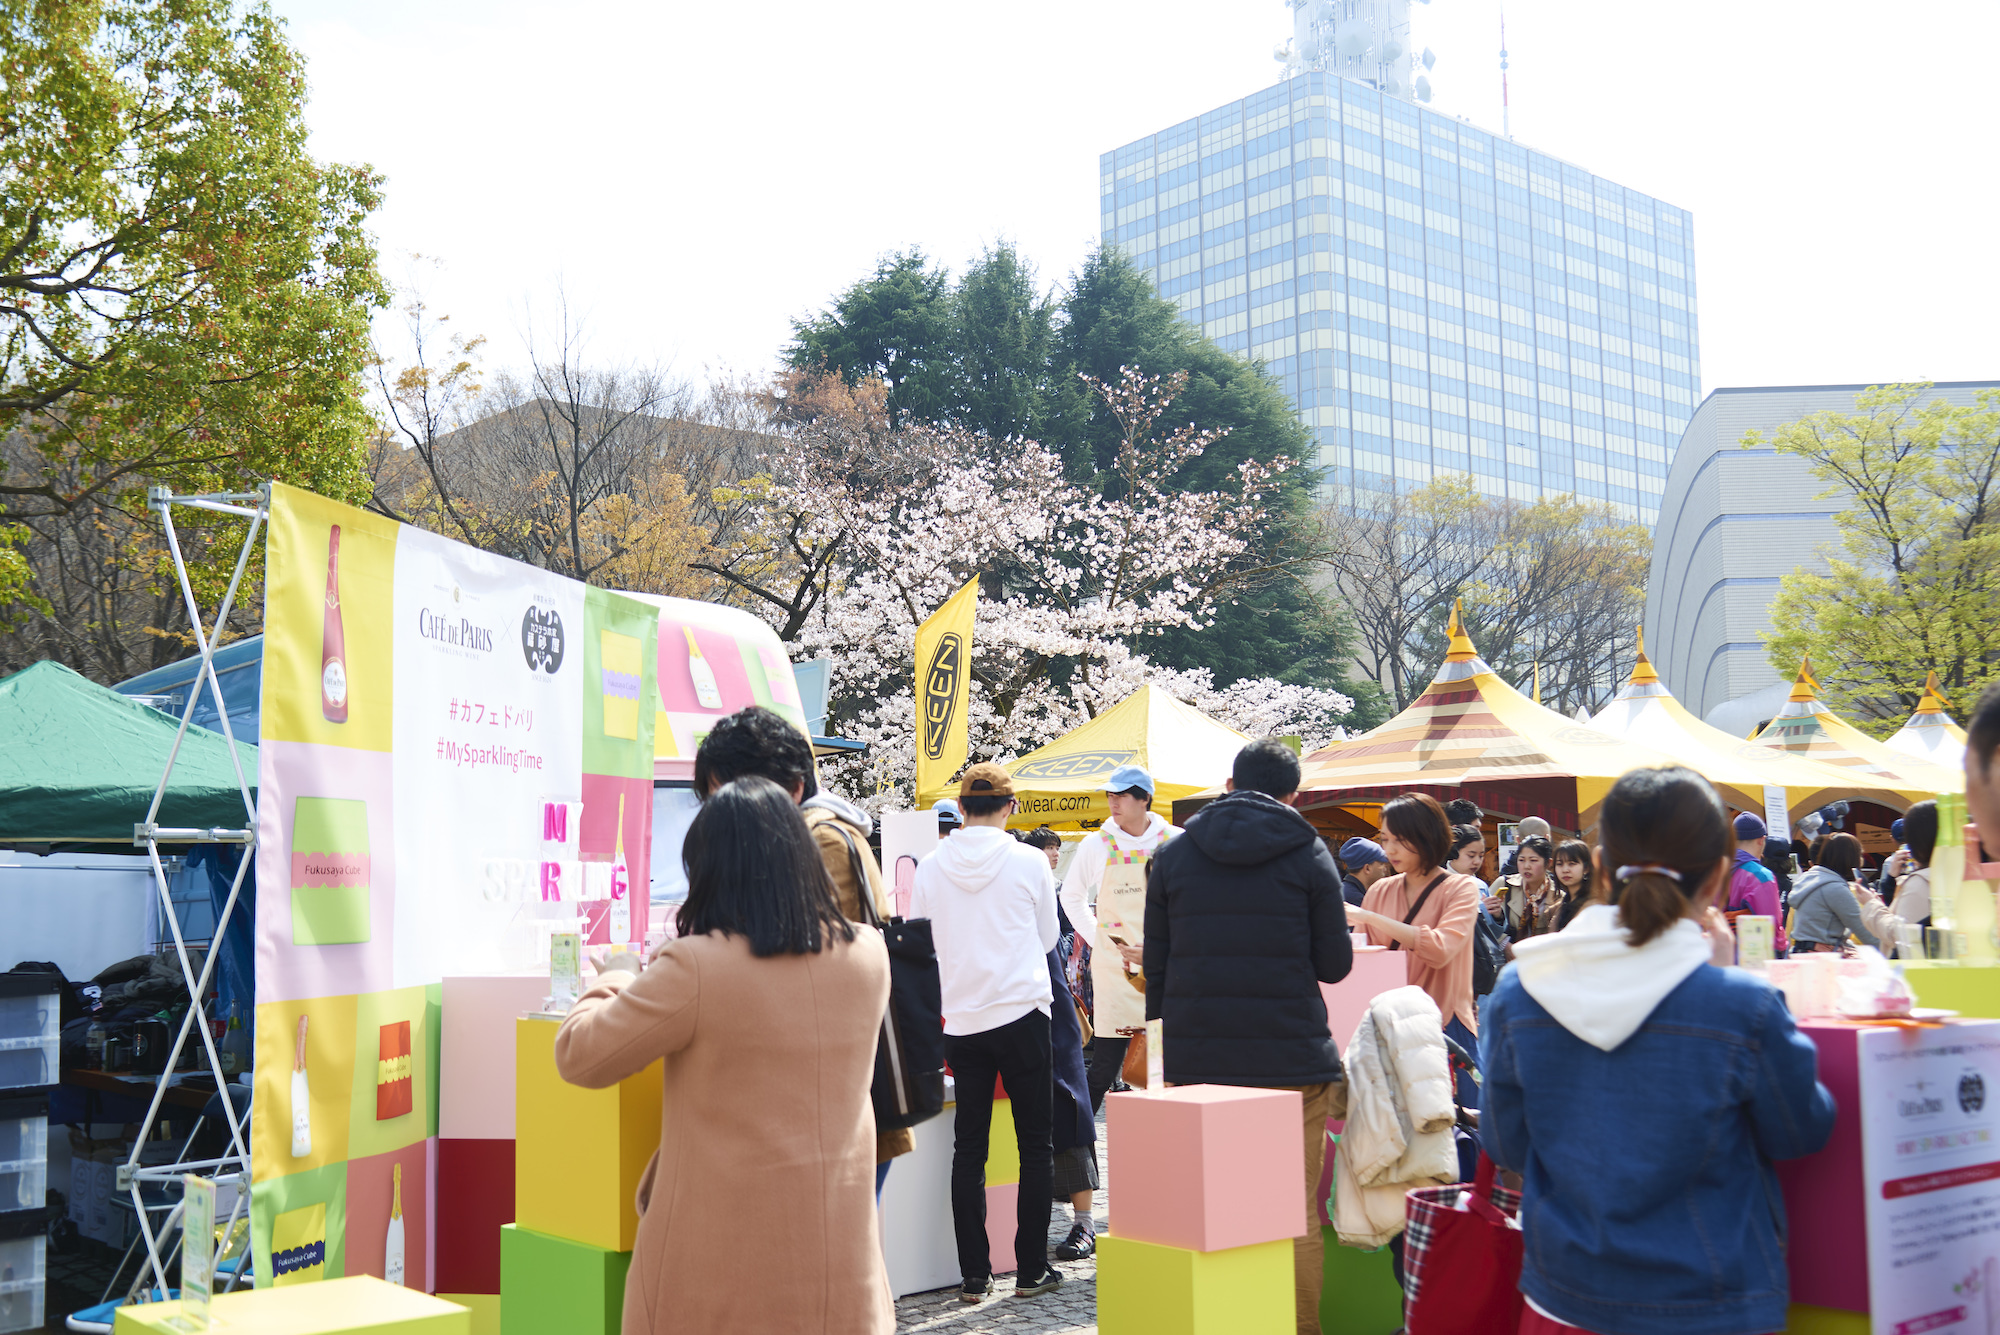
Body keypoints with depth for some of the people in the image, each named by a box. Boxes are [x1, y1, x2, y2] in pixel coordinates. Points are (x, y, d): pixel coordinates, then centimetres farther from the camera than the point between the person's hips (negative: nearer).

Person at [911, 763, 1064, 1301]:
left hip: (960, 1020, 3)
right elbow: (1048, 938, 6)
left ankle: (974, 1274, 10)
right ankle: (1031, 1268, 10)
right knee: (1035, 1145, 7)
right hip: (1022, 1013, -3)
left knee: (969, 1147, 9)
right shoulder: (1029, 862, -7)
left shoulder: (930, 867, -1)